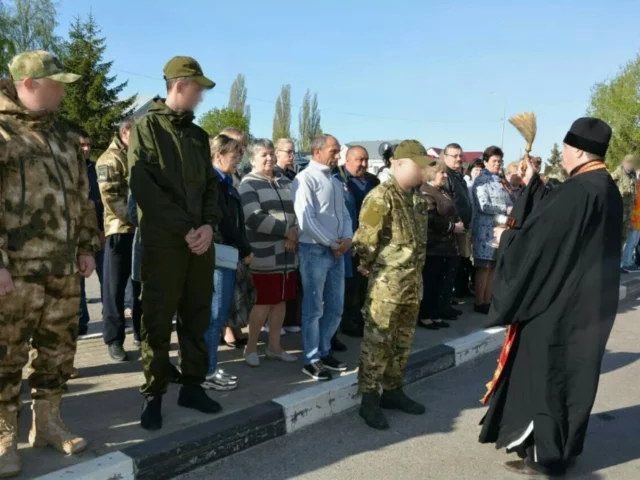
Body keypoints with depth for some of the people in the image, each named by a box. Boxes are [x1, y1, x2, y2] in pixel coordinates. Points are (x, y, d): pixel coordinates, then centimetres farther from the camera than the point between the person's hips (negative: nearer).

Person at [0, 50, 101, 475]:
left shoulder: (65, 137, 16)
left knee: (59, 349, 13)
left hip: (64, 268, 7)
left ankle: (48, 423, 28)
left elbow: (82, 197, 20)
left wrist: (88, 247, 14)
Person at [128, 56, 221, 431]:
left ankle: (192, 385, 22)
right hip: (163, 241, -5)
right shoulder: (147, 128, -2)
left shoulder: (198, 135, 16)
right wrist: (185, 229, -15)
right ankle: (154, 395, 12)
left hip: (201, 240, 6)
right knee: (158, 320, 1)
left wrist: (209, 224, -5)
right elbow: (144, 188, -12)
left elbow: (211, 184, 13)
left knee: (197, 317, 10)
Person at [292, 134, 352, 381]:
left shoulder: (335, 182, 15)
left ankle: (324, 352, 27)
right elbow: (306, 220, -17)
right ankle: (312, 359, 10)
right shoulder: (305, 179, -10)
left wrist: (347, 239, -3)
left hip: (337, 251, 8)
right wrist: (331, 243, -12)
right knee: (314, 308, 0)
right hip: (315, 251, -8)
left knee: (335, 307, 13)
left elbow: (344, 214, 16)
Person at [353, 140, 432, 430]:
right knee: (377, 342, -2)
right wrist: (370, 267, -5)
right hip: (387, 281, -8)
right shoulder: (382, 196, -14)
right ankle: (369, 400, 7)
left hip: (413, 281, 8)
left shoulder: (419, 198, 12)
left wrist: (416, 271, 16)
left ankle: (392, 392, 29)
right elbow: (366, 237, -15)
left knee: (403, 342, 16)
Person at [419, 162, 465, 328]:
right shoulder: (425, 192, -10)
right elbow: (431, 219, -20)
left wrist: (459, 223, 2)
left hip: (447, 244, 8)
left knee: (440, 283, 10)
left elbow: (453, 212, 23)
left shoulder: (445, 191, 17)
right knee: (429, 282, -2)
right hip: (433, 245, -8)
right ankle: (424, 316, 7)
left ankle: (435, 314, 18)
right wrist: (452, 227, -14)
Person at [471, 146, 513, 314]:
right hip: (486, 229, -7)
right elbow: (483, 206, -14)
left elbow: (508, 201, 18)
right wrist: (506, 209, -14)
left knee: (494, 267, 8)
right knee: (484, 267, -5)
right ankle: (479, 303, 2)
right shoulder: (481, 181, -4)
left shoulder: (500, 181, 19)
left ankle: (487, 301, 15)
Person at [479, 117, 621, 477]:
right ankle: (562, 446, 31)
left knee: (547, 373, 2)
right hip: (586, 297, 10)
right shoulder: (606, 188, 8)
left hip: (560, 300, -10)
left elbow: (539, 238, -20)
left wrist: (506, 237, -1)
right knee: (572, 372, 17)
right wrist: (533, 183, 20)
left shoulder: (577, 190, -23)